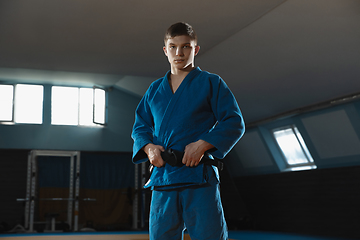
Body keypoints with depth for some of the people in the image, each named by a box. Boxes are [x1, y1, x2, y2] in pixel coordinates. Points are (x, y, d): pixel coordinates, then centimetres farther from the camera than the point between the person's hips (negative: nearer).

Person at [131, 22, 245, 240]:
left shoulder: (211, 83, 4)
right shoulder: (154, 89, 17)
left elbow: (235, 123, -2)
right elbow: (140, 126, 20)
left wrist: (203, 144, -15)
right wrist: (149, 147, -2)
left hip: (199, 175, -4)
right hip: (162, 176, 4)